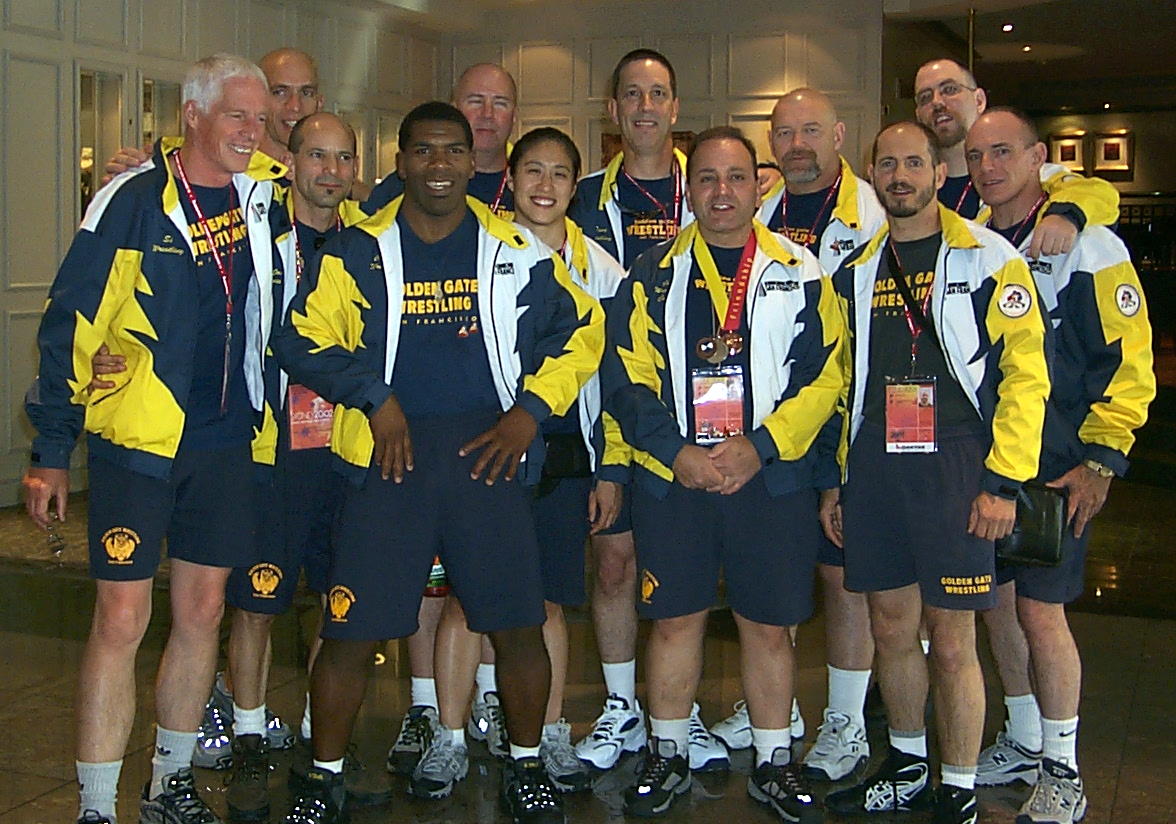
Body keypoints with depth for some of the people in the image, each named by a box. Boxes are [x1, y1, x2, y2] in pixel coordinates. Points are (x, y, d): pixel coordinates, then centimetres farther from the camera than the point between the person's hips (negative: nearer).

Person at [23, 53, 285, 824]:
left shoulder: (262, 190, 4)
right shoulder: (133, 202, -9)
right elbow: (70, 325, -7)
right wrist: (52, 450, -7)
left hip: (225, 442, 5)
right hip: (137, 440, -5)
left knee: (203, 613, 11)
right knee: (122, 621, -4)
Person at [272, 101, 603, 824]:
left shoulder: (516, 250, 7)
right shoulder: (358, 251, 5)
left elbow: (582, 328, 11)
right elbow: (303, 340, 4)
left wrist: (529, 411, 0)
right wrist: (376, 397, -8)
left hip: (488, 452, 1)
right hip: (391, 454, 0)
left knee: (519, 625, 3)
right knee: (353, 629, -1)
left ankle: (526, 766, 25)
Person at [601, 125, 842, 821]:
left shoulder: (800, 273, 4)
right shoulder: (654, 275, 6)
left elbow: (824, 374, -1)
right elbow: (627, 377, 1)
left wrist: (758, 447, -12)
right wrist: (677, 453, -11)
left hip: (772, 478, 0)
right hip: (671, 477, 1)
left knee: (769, 625, 7)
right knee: (675, 619, 8)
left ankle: (775, 763, 23)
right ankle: (668, 757, 25)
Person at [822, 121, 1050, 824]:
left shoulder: (988, 258, -3)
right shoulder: (857, 271, 14)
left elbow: (1025, 373, -7)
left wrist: (1004, 482, -13)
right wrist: (840, 478, 16)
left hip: (954, 465, -5)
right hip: (874, 469, 5)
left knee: (951, 642, 0)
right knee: (892, 630, 13)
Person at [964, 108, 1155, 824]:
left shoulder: (1086, 246, -9)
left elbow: (1129, 362, -10)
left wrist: (1099, 462, -15)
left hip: (1058, 467, -6)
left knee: (1041, 611, -4)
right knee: (1000, 602, 13)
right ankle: (1023, 743, 31)